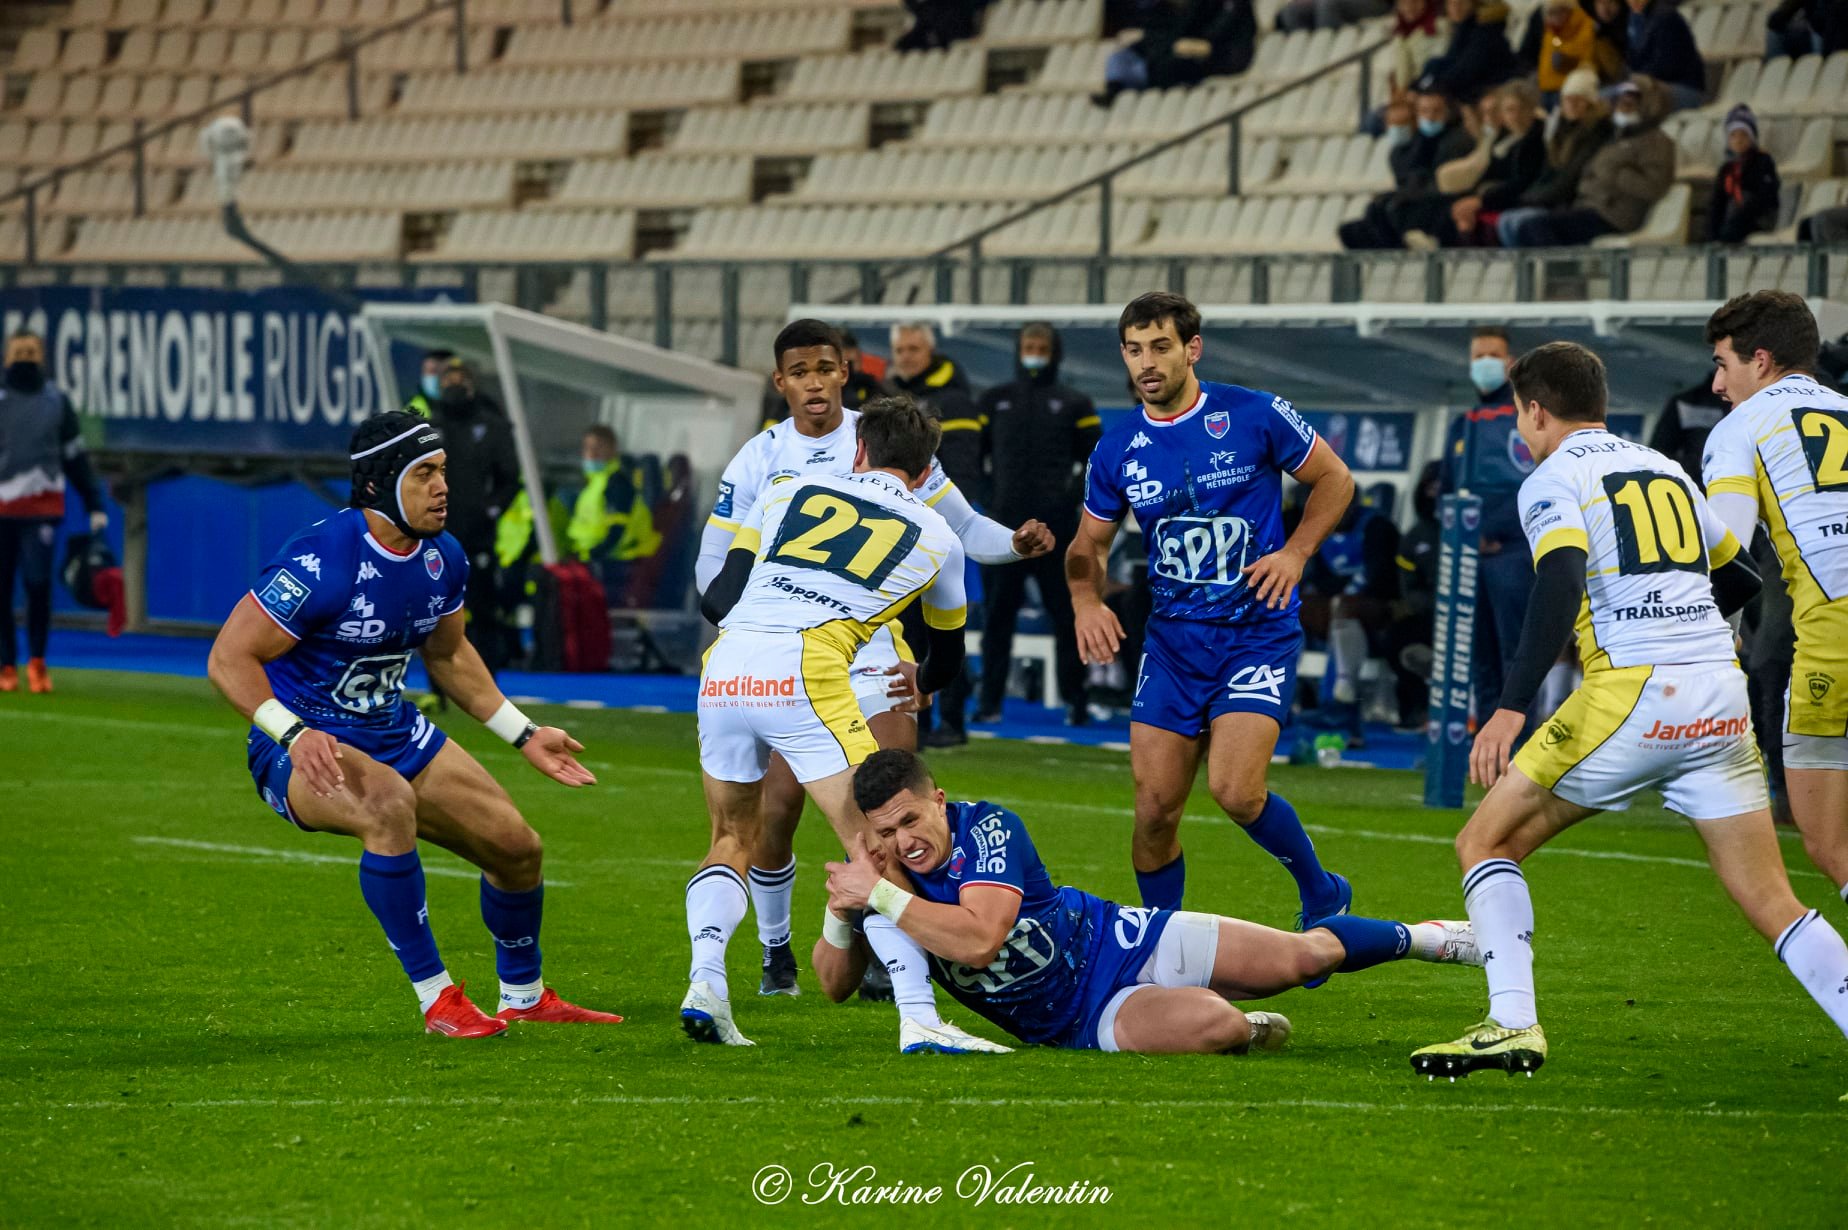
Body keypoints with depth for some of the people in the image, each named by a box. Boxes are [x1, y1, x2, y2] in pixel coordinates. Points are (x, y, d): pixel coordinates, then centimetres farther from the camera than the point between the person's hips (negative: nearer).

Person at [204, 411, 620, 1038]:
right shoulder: (322, 560, -26)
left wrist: (525, 735, 15)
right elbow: (228, 659, -24)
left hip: (395, 734, 8)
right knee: (389, 802, -39)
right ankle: (438, 1000, -27)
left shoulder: (442, 558, -1)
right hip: (307, 750, -8)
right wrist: (295, 735, -37)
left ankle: (524, 997, 33)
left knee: (517, 846, 6)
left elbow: (448, 655, 18)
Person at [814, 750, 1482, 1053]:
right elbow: (835, 984, -4)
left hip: (1115, 942, -2)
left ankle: (1425, 938, 23)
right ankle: (1241, 1031, 8)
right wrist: (842, 912, -25)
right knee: (1209, 1025, -31)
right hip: (1082, 1022, 2)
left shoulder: (989, 829, -24)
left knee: (1300, 956, -8)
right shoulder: (882, 872, -10)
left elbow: (979, 939, -37)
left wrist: (882, 896, -39)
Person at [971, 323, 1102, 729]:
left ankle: (1075, 700, 4)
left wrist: (1074, 494, -3)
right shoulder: (994, 401, 12)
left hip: (1055, 526, -1)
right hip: (1004, 524, 1)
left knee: (1065, 615, 0)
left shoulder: (1073, 404, 8)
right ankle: (990, 699, 6)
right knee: (997, 614, 1)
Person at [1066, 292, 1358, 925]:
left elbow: (1335, 479, 5)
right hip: (1172, 637, 4)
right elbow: (1088, 545, 15)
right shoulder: (1117, 450, 3)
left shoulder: (1255, 416, -7)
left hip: (1258, 629, -4)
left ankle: (1322, 896, 6)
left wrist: (1295, 552, -9)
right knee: (1154, 809, -2)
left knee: (1234, 790, -20)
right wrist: (1086, 600, -6)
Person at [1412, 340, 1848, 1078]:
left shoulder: (1552, 481, 1)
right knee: (1771, 905, 7)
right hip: (1722, 697, 6)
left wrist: (1511, 707, -21)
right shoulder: (1666, 470, 21)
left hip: (1632, 695, -6)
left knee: (1485, 844, 8)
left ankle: (1513, 1023, -7)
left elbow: (1560, 586, -17)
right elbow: (1740, 578, 30)